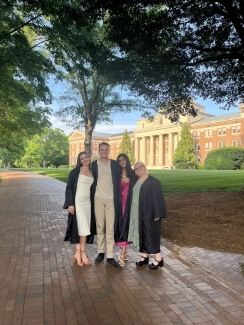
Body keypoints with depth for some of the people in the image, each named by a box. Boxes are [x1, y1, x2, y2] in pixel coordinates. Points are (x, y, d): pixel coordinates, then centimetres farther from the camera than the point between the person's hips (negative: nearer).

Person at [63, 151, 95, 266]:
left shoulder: (92, 172, 11)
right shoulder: (75, 171, -3)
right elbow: (69, 188, -6)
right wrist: (70, 204, -14)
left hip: (88, 202, 5)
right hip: (78, 202, -5)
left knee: (85, 228, 5)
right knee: (83, 227, -8)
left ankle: (78, 253, 16)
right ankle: (83, 254, 4)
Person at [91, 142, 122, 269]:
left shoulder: (115, 164, 3)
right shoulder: (94, 164, 4)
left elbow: (118, 182, 3)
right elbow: (92, 181, 8)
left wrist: (118, 199, -2)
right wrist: (92, 197, 2)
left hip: (111, 199, -1)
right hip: (98, 199, 1)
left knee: (110, 229, 0)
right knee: (100, 227, 10)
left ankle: (110, 257, 6)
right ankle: (101, 252, 22)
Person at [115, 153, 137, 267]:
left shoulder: (133, 174, 2)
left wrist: (128, 181, -12)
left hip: (129, 203, -3)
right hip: (119, 203, 3)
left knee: (125, 226, -7)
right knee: (120, 226, 6)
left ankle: (122, 255, -3)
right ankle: (125, 252, 22)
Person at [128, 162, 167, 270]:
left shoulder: (153, 182, -13)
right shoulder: (136, 182, 9)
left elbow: (158, 199, -15)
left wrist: (157, 214, -18)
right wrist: (134, 213, 12)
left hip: (149, 214, -7)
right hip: (138, 214, 7)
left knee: (151, 235, -1)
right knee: (141, 234, 12)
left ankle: (158, 259, 12)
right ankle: (144, 256, 25)